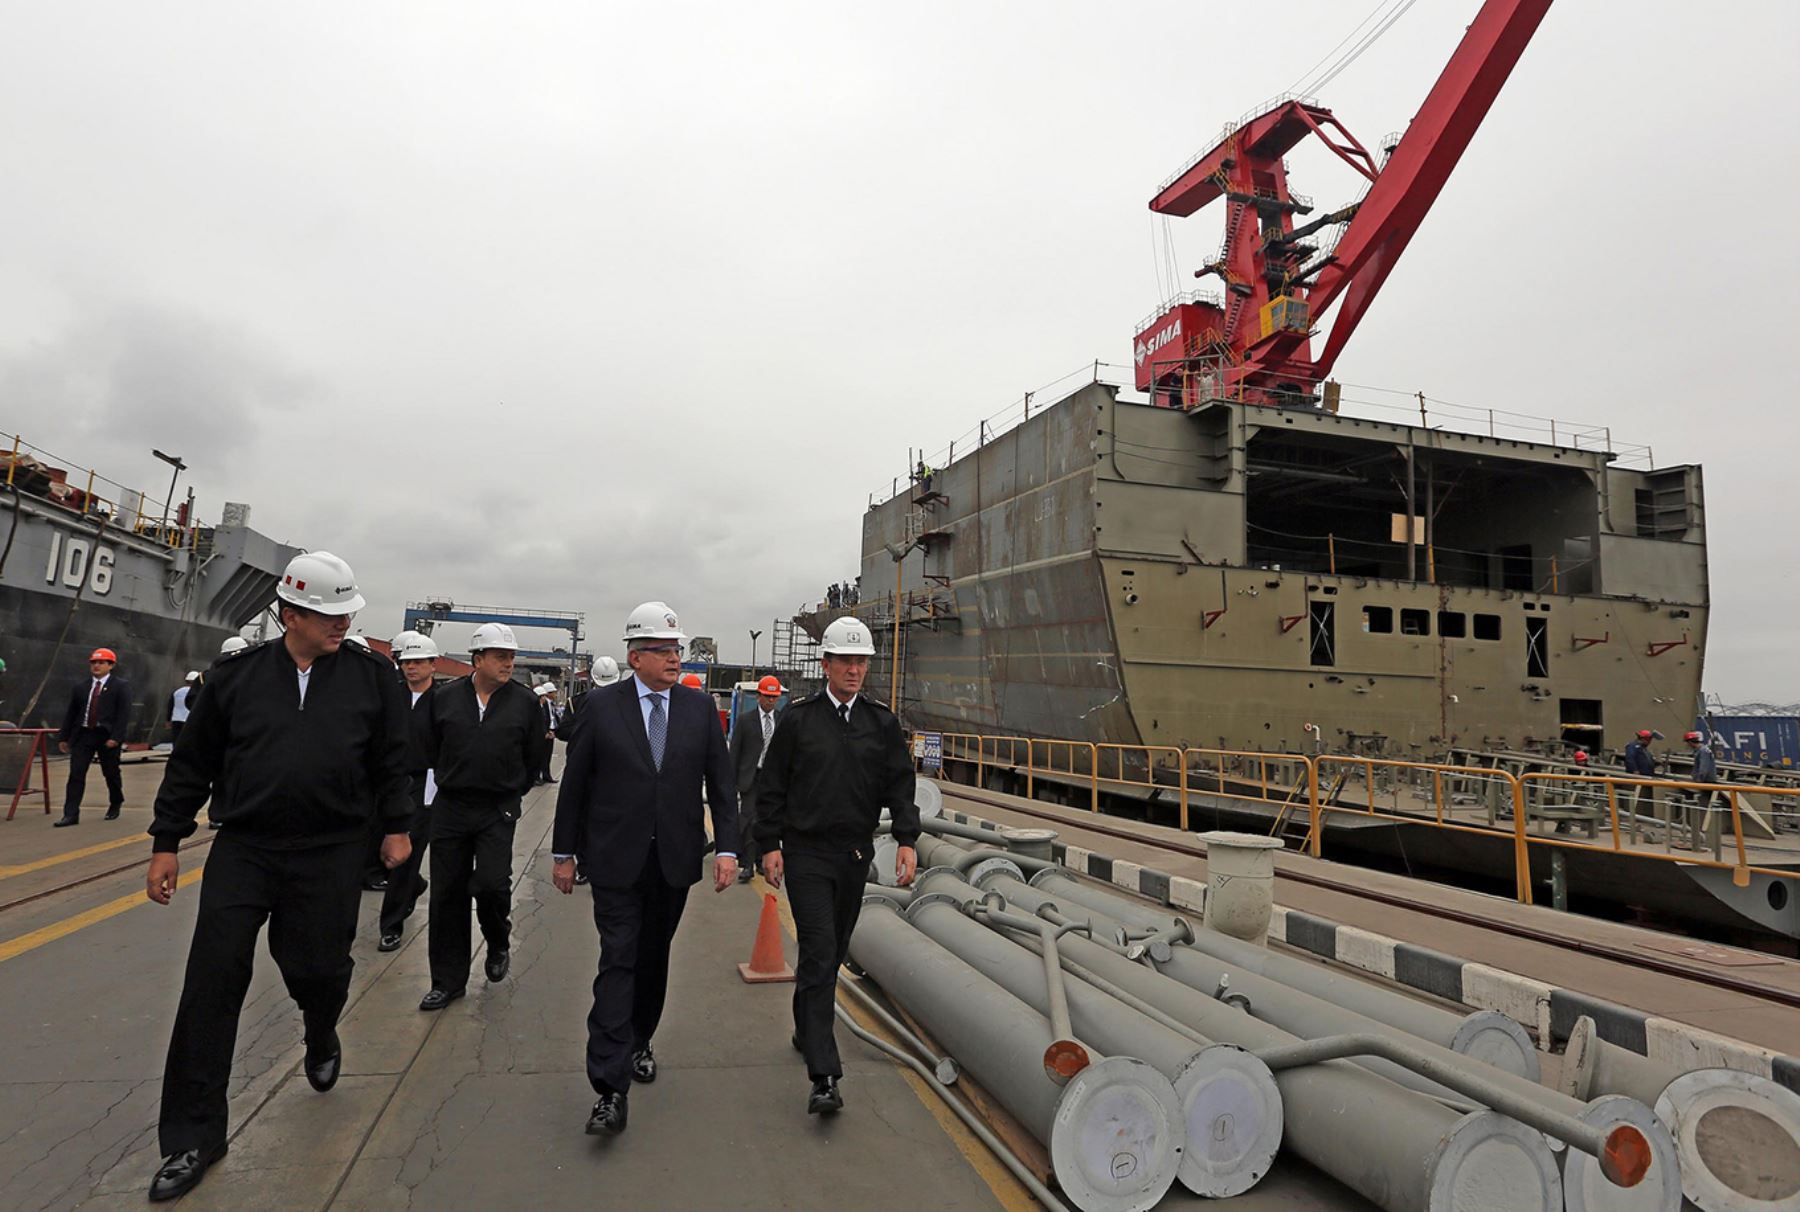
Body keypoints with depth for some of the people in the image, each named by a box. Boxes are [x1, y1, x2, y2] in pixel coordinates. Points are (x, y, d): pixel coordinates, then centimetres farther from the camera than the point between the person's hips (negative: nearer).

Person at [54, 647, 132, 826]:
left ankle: (115, 805, 29)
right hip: (83, 735, 3)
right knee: (76, 774, -3)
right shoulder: (79, 687, 11)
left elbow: (124, 714, -9)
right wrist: (63, 737, 10)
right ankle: (71, 814, -3)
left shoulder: (121, 686, -2)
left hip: (107, 736, -3)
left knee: (111, 773, 8)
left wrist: (115, 737, -17)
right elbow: (70, 713, 14)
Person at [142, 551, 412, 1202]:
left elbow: (391, 759, 5)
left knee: (319, 969, 7)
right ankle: (193, 1136, 16)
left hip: (331, 856, -1)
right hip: (242, 850, 1)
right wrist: (166, 842, 9)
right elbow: (192, 762, 8)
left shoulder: (372, 676, -3)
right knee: (211, 985, 0)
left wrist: (396, 827, 8)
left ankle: (322, 1041, 45)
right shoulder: (237, 675, -1)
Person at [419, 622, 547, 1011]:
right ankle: (448, 980, 21)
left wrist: (511, 792, 8)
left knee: (491, 883, -14)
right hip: (450, 808, 2)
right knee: (447, 895, 7)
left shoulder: (525, 702, -3)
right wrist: (451, 780, 15)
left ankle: (499, 944, 19)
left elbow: (534, 757, 6)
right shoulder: (445, 697, 0)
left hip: (498, 811, -2)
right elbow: (430, 748, 13)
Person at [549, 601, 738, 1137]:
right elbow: (575, 783, 1)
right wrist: (563, 852, 3)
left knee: (653, 958, 17)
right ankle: (610, 1088, 0)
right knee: (618, 962, -5)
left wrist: (727, 847, -6)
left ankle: (639, 1042, 38)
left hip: (674, 859, 3)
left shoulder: (700, 707, 1)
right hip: (616, 859, -3)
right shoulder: (601, 705, -4)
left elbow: (721, 781, 2)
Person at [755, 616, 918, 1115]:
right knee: (818, 954, -9)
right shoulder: (798, 719, -3)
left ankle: (807, 1032, 38)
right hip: (806, 854, -4)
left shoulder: (882, 722, 5)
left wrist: (907, 839, -6)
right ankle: (824, 1077, -8)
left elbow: (899, 784, 5)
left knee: (833, 954, 16)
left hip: (855, 856, 4)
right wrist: (769, 844, -4)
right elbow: (771, 787, 1)